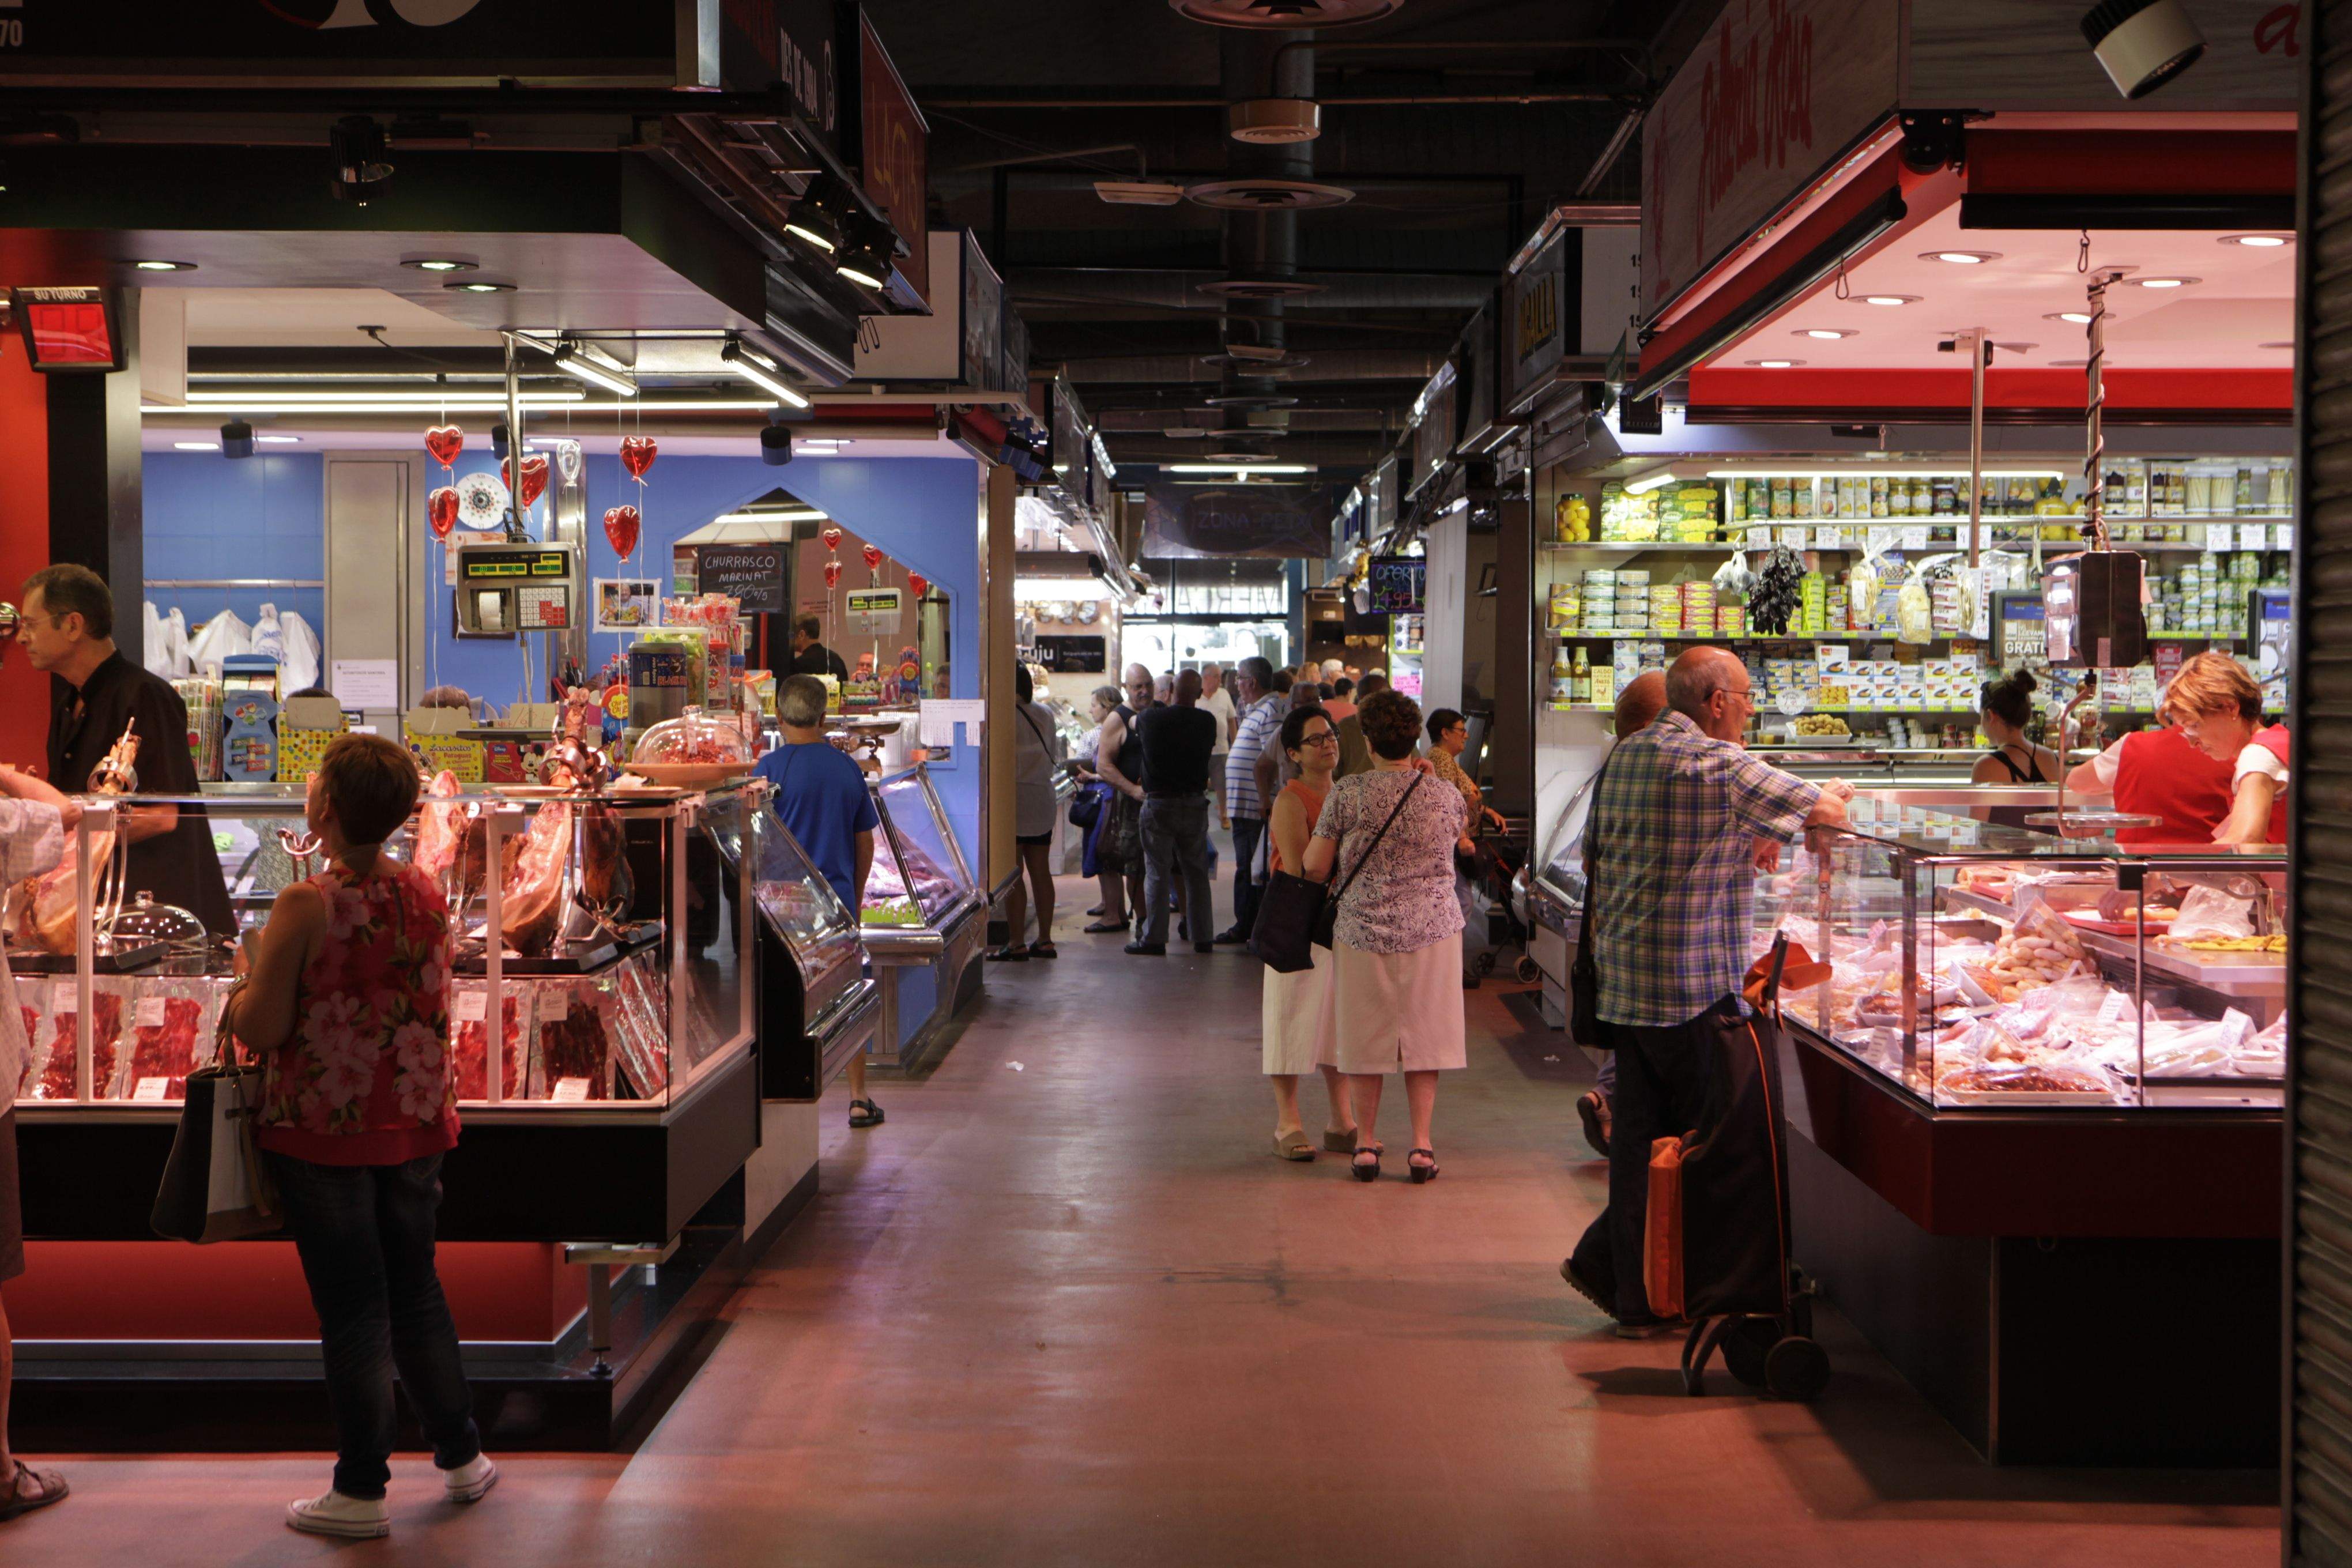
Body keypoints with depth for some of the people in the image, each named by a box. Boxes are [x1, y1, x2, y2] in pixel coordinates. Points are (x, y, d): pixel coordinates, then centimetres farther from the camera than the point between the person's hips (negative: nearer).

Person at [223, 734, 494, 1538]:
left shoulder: (305, 907, -17)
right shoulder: (426, 893, 0)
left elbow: (263, 1028, -15)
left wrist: (241, 983, 4)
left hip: (324, 1129, -5)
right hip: (414, 1121, 5)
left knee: (351, 1307, 3)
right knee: (416, 1291, 18)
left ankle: (361, 1490, 12)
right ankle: (462, 1456, 27)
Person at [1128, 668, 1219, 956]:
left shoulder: (1150, 719, -7)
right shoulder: (1206, 722, -5)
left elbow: (1134, 724, 15)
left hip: (1158, 805, -2)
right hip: (1195, 802, 2)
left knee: (1157, 873, 1)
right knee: (1197, 873, 10)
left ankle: (1154, 938, 0)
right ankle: (1202, 938, 12)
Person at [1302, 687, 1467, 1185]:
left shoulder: (1347, 794, -10)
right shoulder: (1445, 797, -4)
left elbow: (1315, 868, -7)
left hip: (1363, 932, -1)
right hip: (1432, 932, 1)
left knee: (1364, 1039, 9)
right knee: (1424, 1036, 9)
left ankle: (1366, 1145, 14)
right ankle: (1422, 1145, 9)